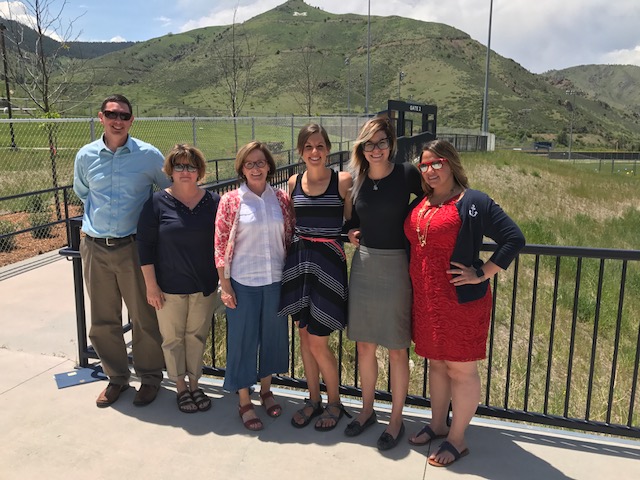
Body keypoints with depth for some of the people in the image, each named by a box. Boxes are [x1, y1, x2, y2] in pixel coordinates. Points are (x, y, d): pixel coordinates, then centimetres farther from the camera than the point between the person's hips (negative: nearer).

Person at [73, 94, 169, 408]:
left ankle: (150, 376, 25)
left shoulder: (149, 155, -5)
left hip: (134, 247, -3)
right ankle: (116, 377, 31)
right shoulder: (85, 156, 3)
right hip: (95, 248, 3)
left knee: (145, 317, 6)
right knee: (103, 320, 12)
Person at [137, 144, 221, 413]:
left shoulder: (213, 202, -1)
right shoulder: (158, 203, -6)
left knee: (197, 336, 13)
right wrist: (151, 286, -8)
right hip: (169, 288, -1)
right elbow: (145, 245, -5)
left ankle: (195, 384, 30)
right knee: (173, 338, 10)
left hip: (204, 287, 2)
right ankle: (181, 387, 29)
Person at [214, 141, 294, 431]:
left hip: (276, 279, 3)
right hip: (243, 282, -3)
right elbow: (221, 245, -5)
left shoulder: (281, 199, 1)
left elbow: (289, 240, 7)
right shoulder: (231, 201, -6)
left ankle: (266, 390, 38)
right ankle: (244, 402, 24)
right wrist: (225, 285, -8)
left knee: (273, 336, 15)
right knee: (243, 339, 7)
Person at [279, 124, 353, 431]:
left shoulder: (343, 180, -6)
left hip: (328, 262, -5)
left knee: (318, 342, -1)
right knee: (304, 335, 14)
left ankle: (334, 403, 24)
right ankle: (314, 399, 33)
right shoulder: (294, 183, 7)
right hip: (298, 260, 5)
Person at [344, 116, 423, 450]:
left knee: (396, 349, 6)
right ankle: (367, 410, 33)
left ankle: (396, 419, 24)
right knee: (364, 345, 13)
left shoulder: (407, 174, -9)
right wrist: (351, 233, -1)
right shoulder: (356, 179, 4)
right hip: (364, 263, 5)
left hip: (396, 265, -4)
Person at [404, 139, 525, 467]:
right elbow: (413, 241, 25)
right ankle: (438, 425, 35)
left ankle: (457, 440, 20)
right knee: (435, 363, 19)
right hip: (425, 300, 7)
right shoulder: (419, 204, 10)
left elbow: (514, 238, -15)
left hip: (461, 300, -7)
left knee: (461, 369, 5)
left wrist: (482, 274, -17)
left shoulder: (473, 203, -12)